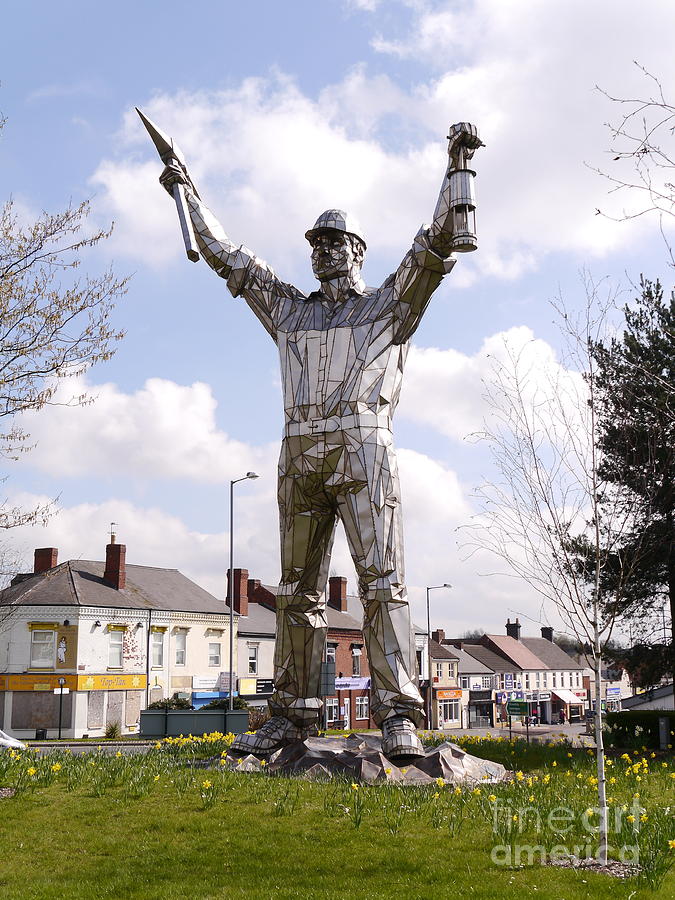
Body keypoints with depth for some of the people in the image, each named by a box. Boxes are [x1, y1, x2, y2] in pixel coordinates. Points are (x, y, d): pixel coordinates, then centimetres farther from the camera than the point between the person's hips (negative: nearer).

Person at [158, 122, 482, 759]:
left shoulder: (388, 304, 15)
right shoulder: (289, 309, 26)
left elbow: (437, 244, 5)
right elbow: (227, 257, 30)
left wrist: (455, 165, -3)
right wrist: (188, 193, 34)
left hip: (361, 446, -4)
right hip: (299, 451, 5)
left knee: (381, 577, -13)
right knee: (298, 588, 5)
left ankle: (397, 716, -15)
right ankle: (292, 715, 10)